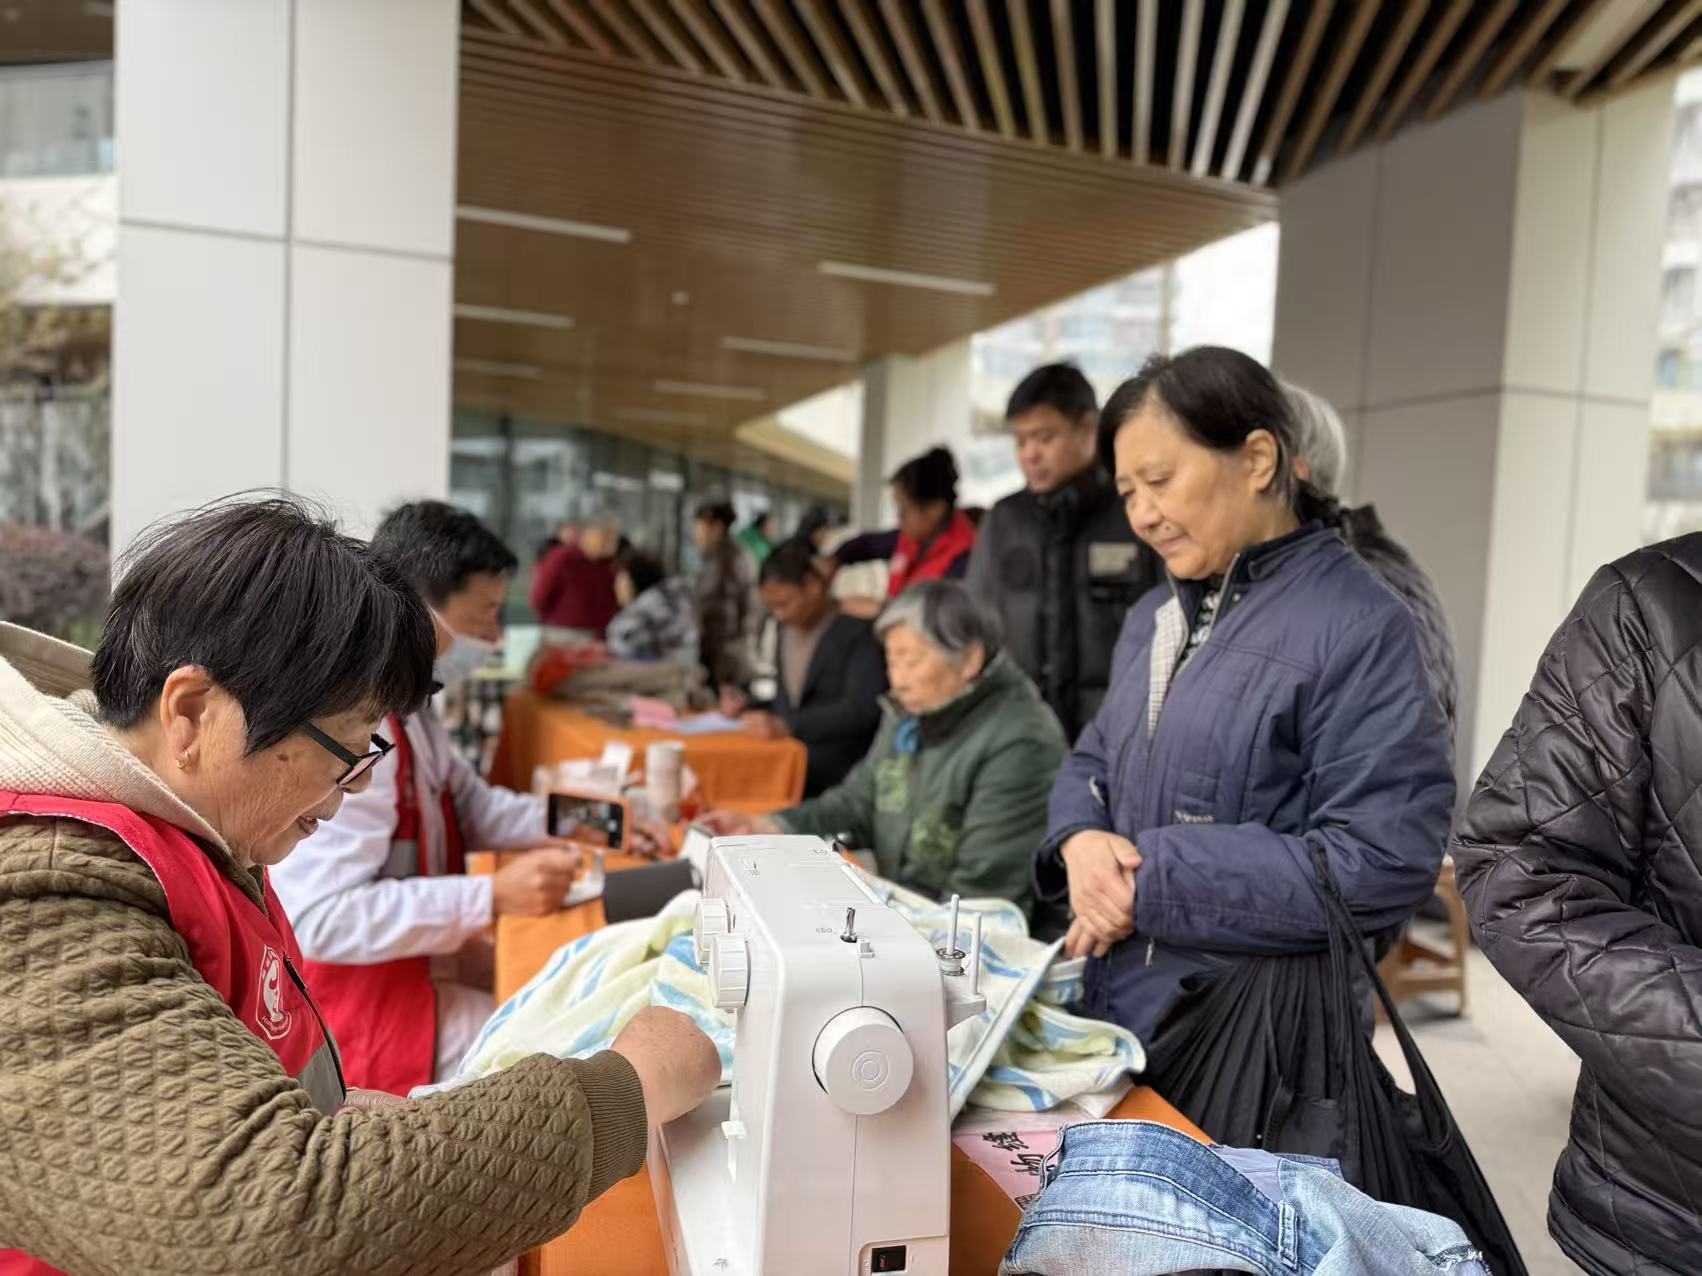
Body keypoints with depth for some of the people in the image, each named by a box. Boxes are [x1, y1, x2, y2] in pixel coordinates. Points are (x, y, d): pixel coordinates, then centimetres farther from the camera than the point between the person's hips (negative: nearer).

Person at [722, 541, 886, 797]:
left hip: (836, 769, -6)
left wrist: (787, 726, -23)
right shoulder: (787, 627, 15)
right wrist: (748, 708, 5)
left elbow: (861, 710, -16)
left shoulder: (857, 632, -6)